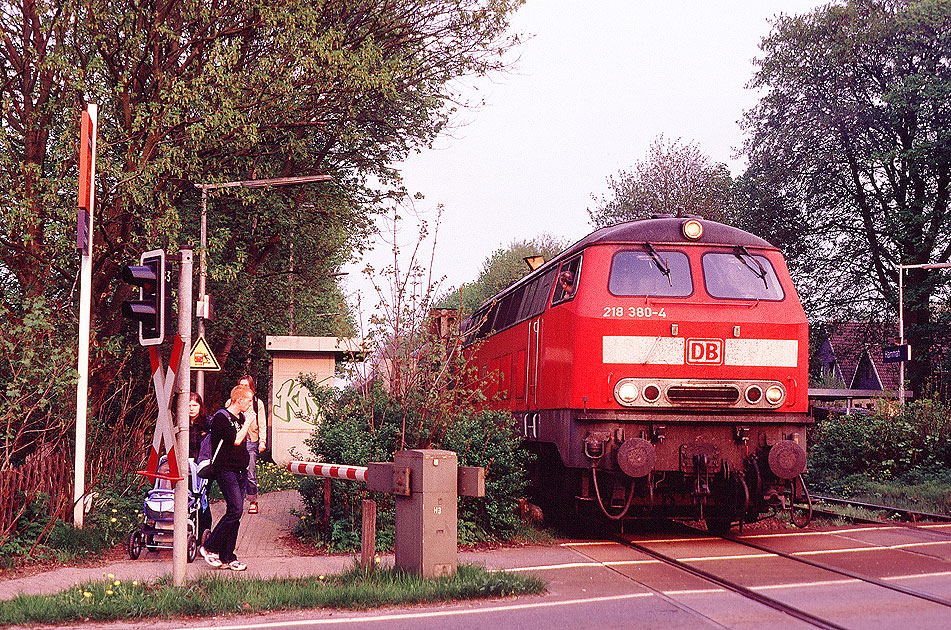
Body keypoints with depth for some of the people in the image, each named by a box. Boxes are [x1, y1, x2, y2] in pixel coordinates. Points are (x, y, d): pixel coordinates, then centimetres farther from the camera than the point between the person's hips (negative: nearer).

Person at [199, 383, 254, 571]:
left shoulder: (240, 417, 15)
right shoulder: (222, 417, -10)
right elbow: (236, 440, -17)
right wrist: (248, 422, -7)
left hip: (241, 470, 8)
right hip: (226, 469, -8)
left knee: (235, 513, 5)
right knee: (235, 510, -16)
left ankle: (227, 557, 8)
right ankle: (209, 547, -5)